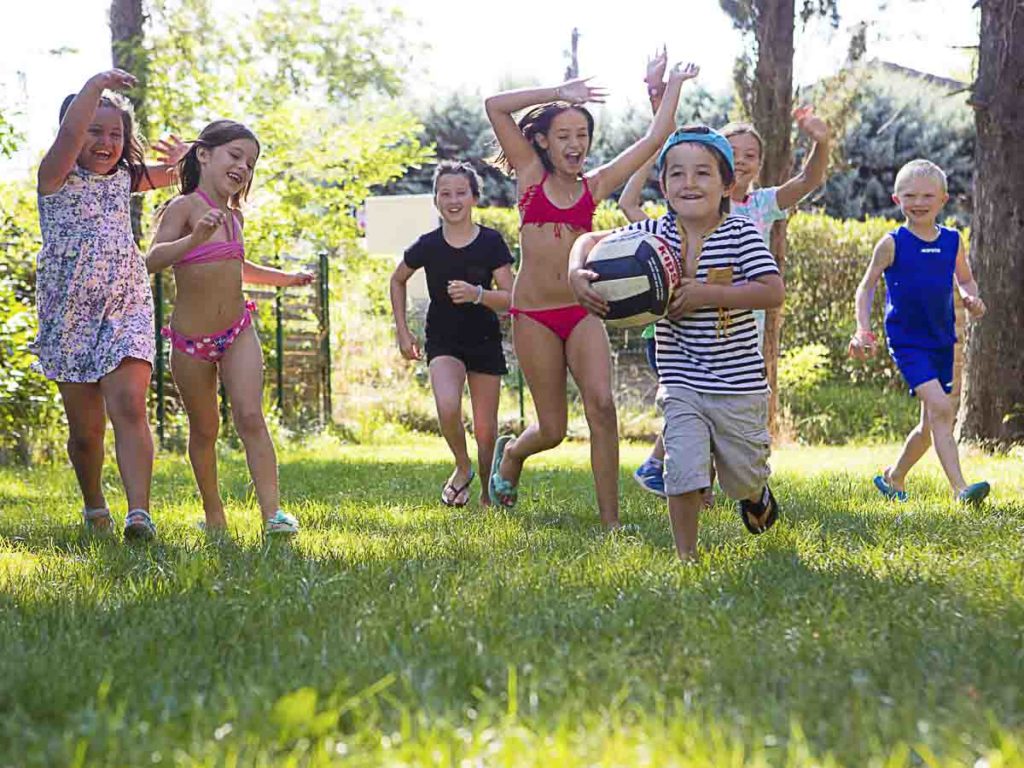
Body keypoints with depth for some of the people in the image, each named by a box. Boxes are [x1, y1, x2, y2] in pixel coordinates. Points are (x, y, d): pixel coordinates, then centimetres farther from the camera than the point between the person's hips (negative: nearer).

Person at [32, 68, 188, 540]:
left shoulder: (123, 178, 11)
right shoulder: (57, 177, -3)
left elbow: (176, 174, 24)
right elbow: (68, 134, -23)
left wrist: (183, 159, 2)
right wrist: (96, 85, -28)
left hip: (126, 310, 2)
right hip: (70, 315, -2)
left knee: (129, 406, -19)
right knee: (85, 430, 4)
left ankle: (139, 514, -26)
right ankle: (94, 507, 29)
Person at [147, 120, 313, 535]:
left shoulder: (233, 215, 10)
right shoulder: (184, 207, -12)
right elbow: (153, 260, -28)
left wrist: (285, 278, 32)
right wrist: (194, 239, -45)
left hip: (238, 333, 4)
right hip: (191, 341, -4)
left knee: (250, 417, -12)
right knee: (204, 429, 8)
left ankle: (273, 512, -17)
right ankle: (213, 514, 23)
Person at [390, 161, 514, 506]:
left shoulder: (491, 242, -8)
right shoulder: (427, 246, -6)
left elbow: (510, 298, -9)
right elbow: (397, 280, 13)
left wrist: (477, 294, -27)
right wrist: (402, 330, 9)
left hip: (485, 342, 0)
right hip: (443, 341, 0)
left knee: (485, 430, 3)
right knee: (448, 407, -28)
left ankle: (489, 494, 27)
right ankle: (462, 468, -1)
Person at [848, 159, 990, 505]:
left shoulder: (953, 241, 5)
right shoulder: (892, 244, -6)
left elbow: (965, 280, 18)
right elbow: (866, 287, 0)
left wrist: (971, 298, -5)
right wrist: (863, 330, -12)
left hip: (942, 340, 5)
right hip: (907, 341, -5)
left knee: (931, 423, 11)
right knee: (940, 407, -21)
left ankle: (893, 477, 33)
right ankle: (960, 488, -25)